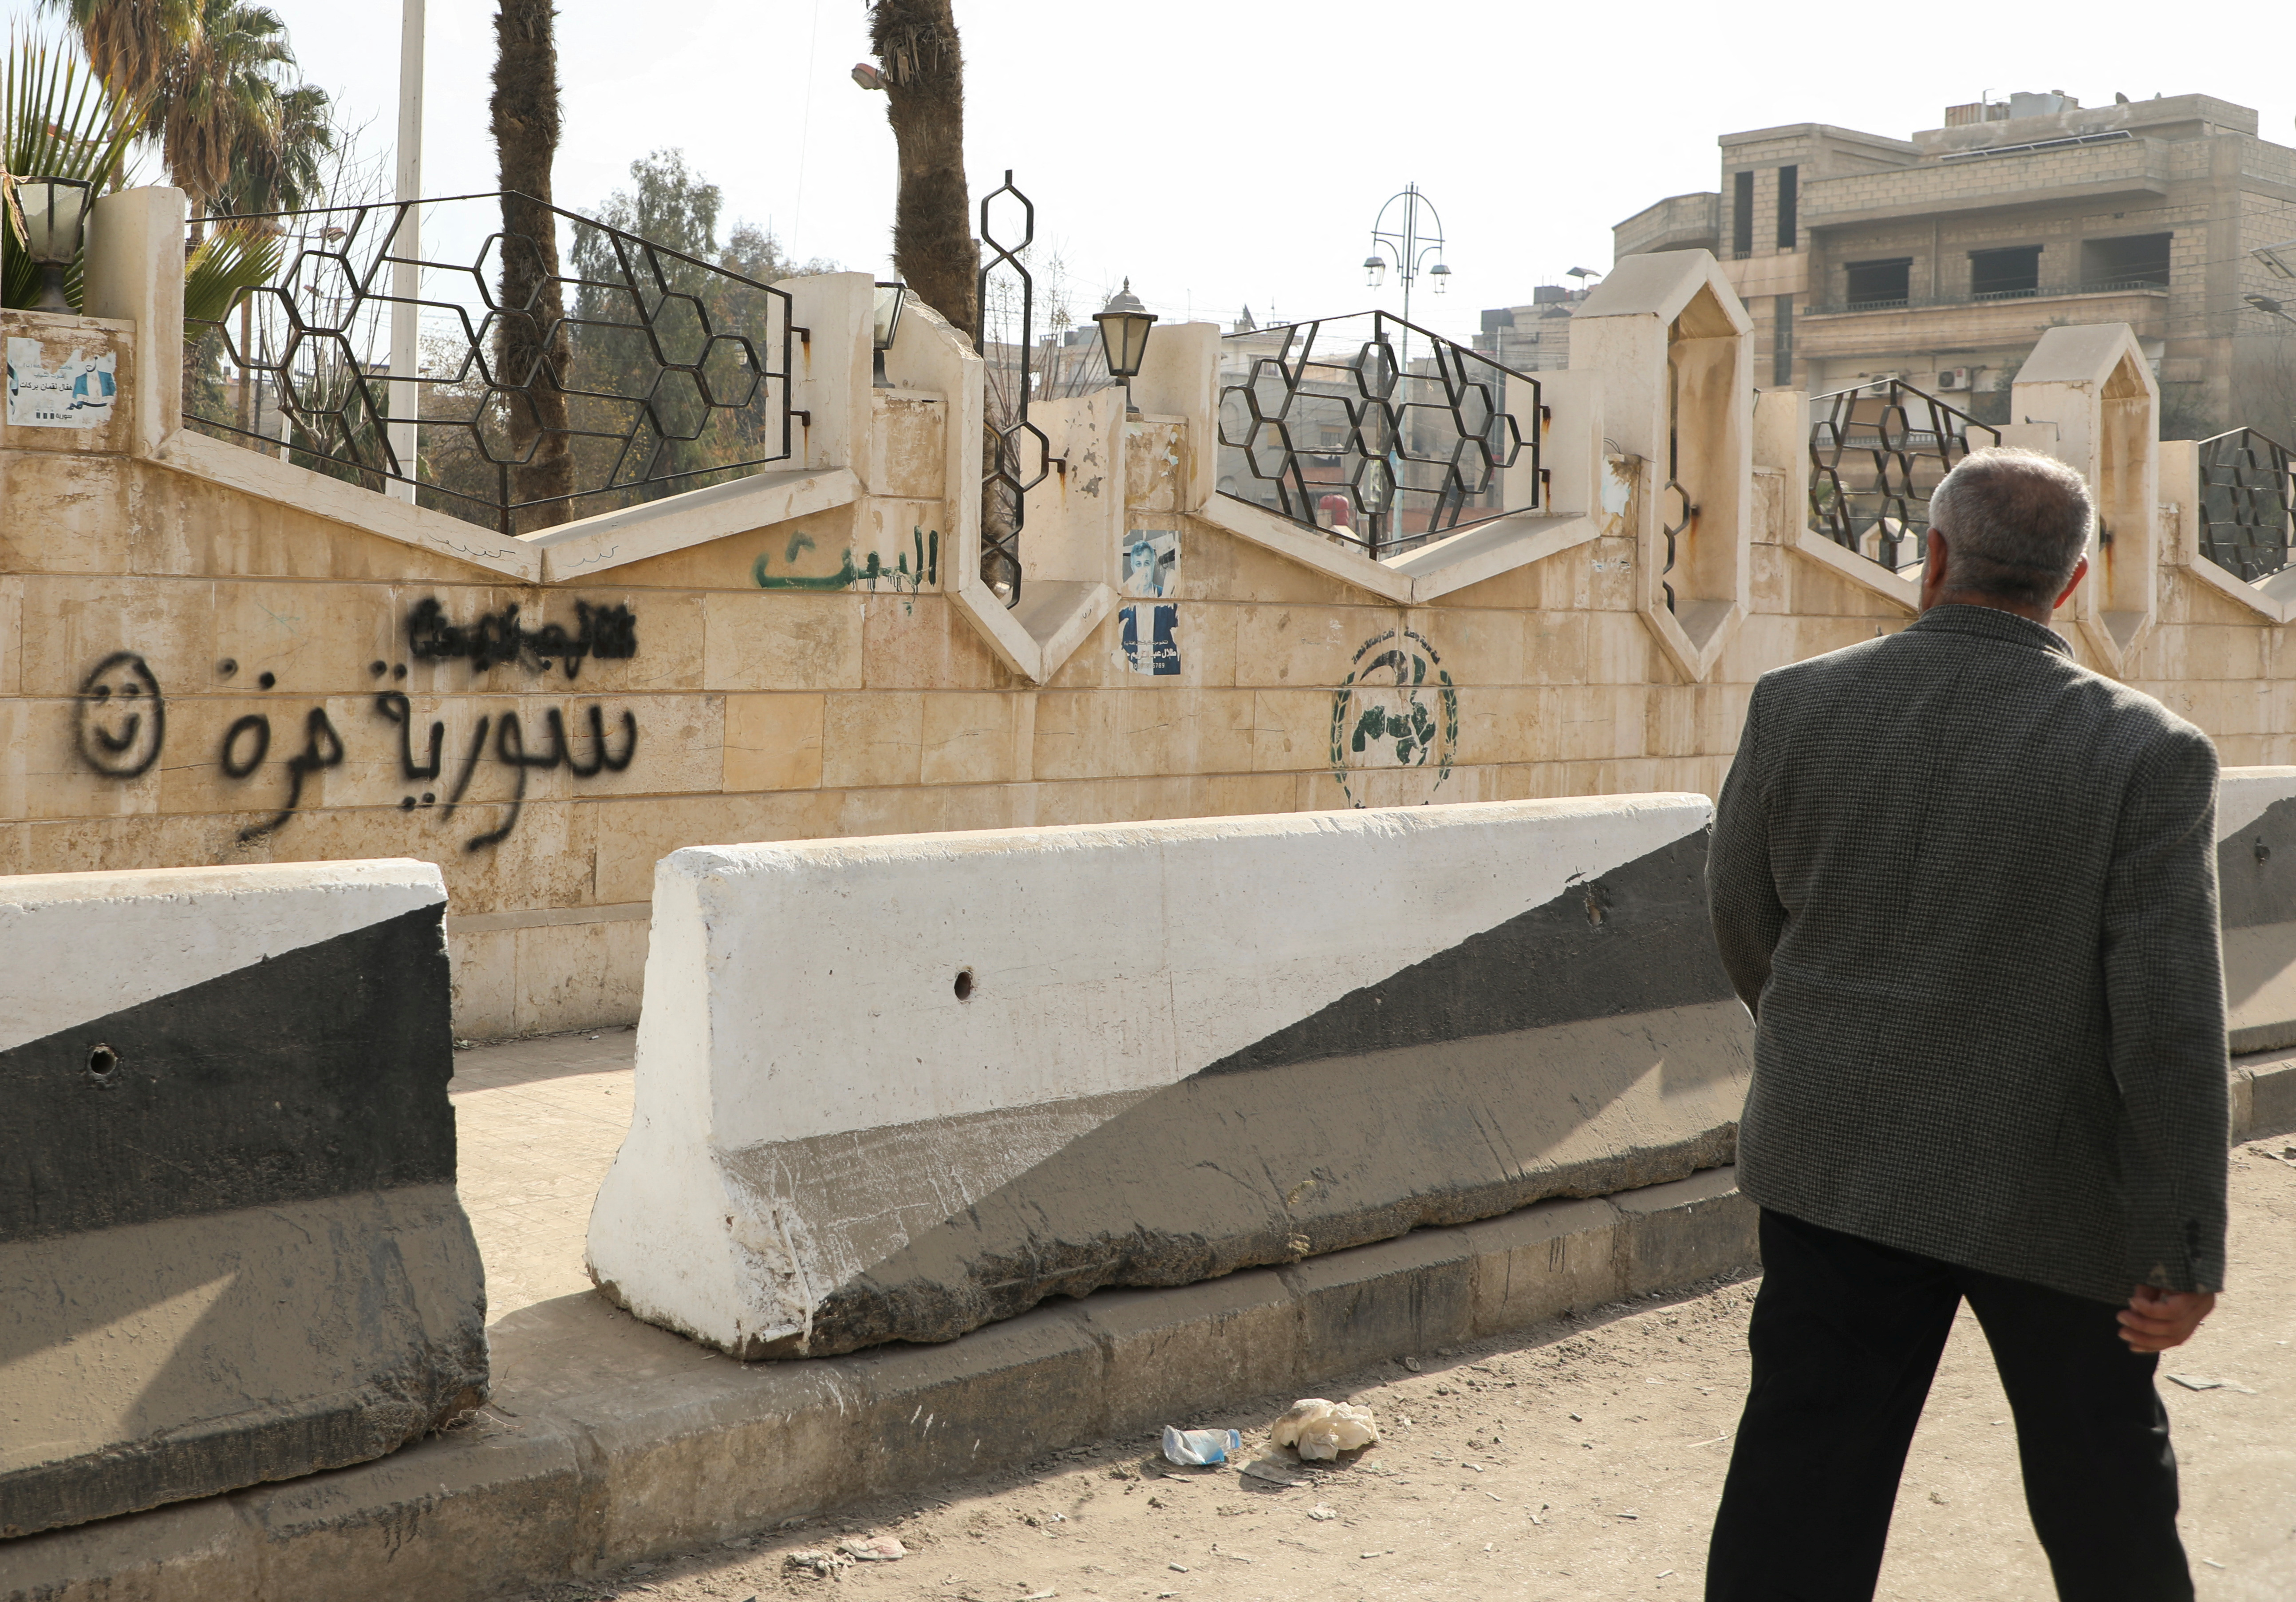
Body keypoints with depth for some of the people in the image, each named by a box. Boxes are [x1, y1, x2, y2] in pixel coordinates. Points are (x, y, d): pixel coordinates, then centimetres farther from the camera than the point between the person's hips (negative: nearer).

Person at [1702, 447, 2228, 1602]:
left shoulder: (1796, 706, -6)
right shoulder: (2144, 754, -14)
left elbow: (1743, 918, 7)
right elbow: (2170, 1020, -16)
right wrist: (2186, 1250, -10)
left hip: (1839, 1156, 2)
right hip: (2050, 1187, -1)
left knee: (1802, 1494, 6)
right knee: (2101, 1464, 20)